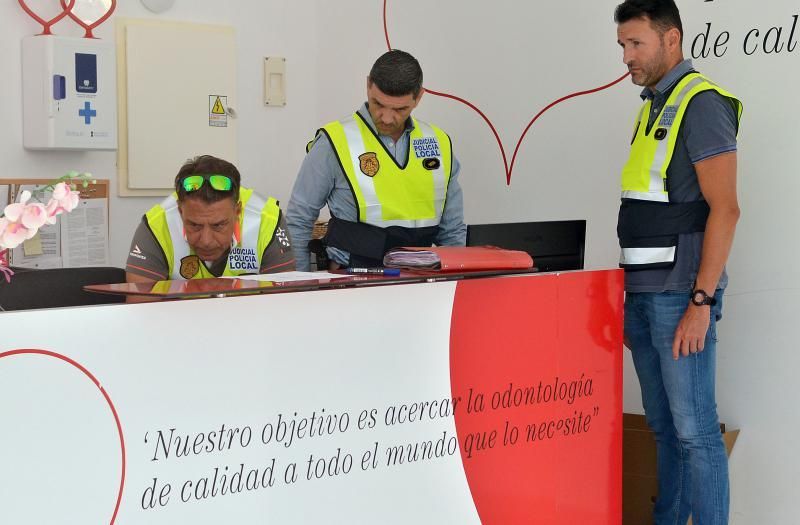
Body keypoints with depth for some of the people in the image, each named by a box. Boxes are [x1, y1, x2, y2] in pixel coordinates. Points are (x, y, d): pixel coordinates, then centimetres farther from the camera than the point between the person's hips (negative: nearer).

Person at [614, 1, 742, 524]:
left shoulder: (701, 103, -11)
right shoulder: (654, 106, 16)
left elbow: (724, 209, -17)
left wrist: (701, 302, -21)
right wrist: (631, 296, 18)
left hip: (680, 295, -9)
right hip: (643, 293, 9)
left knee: (694, 430, -6)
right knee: (664, 427, 13)